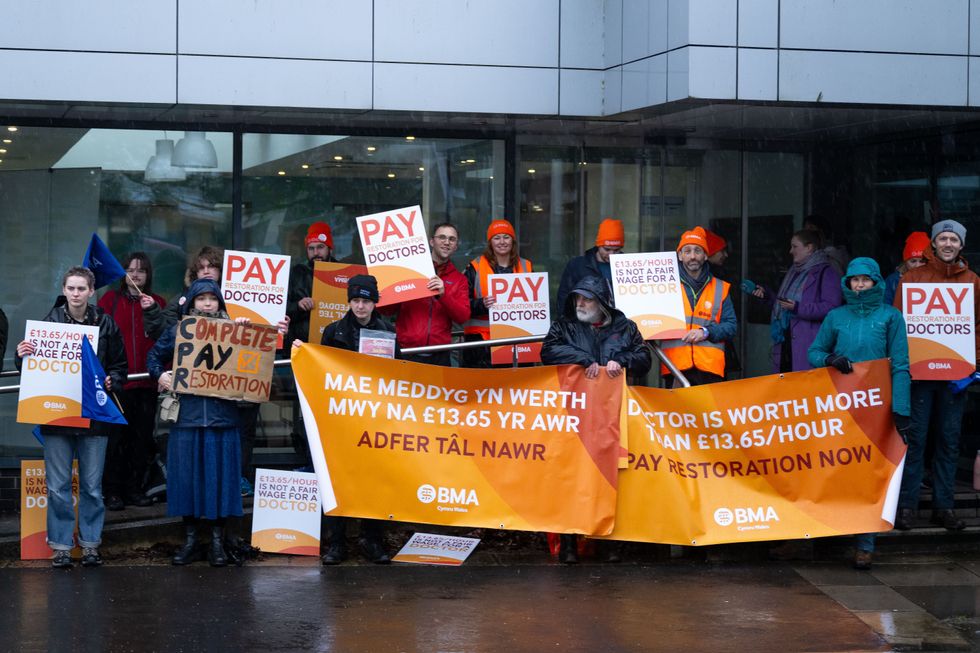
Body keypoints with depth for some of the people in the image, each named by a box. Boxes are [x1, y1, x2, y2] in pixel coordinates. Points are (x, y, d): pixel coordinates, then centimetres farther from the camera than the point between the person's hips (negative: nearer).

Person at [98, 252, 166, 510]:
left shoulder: (157, 303, 12)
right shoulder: (110, 299, 6)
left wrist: (153, 312, -15)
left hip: (146, 381, 3)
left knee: (143, 436, 6)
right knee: (116, 436, -3)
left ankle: (135, 488, 15)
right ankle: (113, 491, 2)